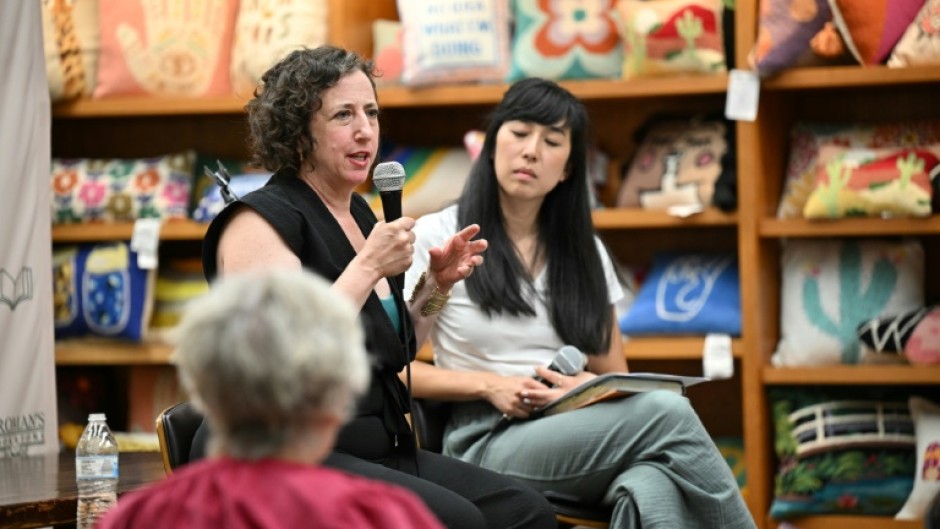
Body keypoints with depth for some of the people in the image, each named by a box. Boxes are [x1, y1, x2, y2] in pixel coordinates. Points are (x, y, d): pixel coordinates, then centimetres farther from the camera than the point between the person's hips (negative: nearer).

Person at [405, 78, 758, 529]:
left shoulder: (584, 252, 15)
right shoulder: (437, 238, 2)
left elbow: (615, 376, 18)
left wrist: (589, 388, -7)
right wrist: (489, 385, -13)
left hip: (579, 436, 4)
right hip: (487, 443, -4)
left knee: (653, 490, -37)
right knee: (667, 413, -31)